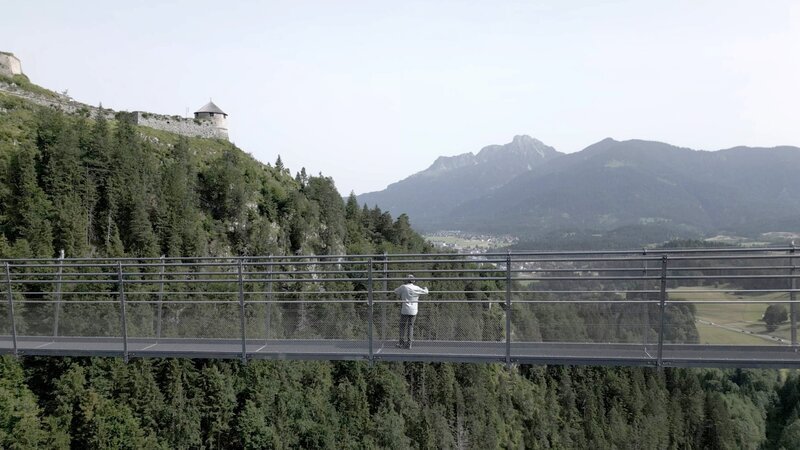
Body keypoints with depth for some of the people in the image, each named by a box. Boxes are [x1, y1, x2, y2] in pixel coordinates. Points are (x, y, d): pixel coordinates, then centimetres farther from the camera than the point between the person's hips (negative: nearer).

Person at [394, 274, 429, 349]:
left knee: (403, 326, 7)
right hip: (413, 311, 2)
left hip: (405, 310, -2)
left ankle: (401, 343, 6)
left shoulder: (403, 287, -5)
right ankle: (409, 343, 4)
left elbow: (395, 291, 10)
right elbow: (425, 292, 16)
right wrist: (425, 288, 39)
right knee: (410, 326, 8)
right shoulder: (417, 288, 1)